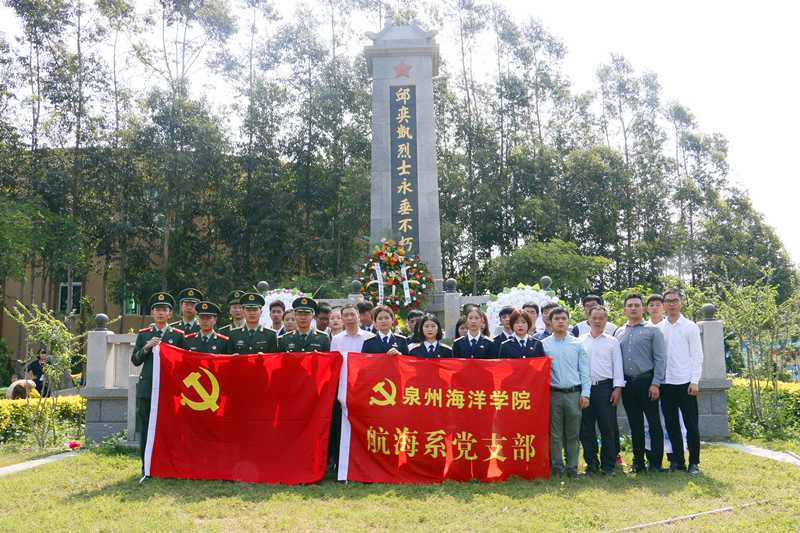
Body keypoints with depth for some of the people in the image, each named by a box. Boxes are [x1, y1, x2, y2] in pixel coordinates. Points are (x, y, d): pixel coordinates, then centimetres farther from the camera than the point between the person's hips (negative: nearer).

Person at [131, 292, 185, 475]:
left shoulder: (178, 335, 7)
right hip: (147, 388, 2)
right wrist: (147, 347, -10)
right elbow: (135, 360, 6)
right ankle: (147, 469, 13)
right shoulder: (143, 334, 12)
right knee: (146, 429, 3)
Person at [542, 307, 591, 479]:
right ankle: (557, 467, 13)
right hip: (553, 393, 0)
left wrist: (585, 393, 0)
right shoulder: (544, 344, 8)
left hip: (574, 393, 0)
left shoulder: (577, 344, 10)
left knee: (573, 433, 4)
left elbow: (584, 370, 7)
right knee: (555, 433, 2)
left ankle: (572, 467, 14)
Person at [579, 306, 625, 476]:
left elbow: (617, 366, 7)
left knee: (608, 427, -1)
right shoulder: (581, 341, 12)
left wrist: (617, 389, -3)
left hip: (605, 387, -1)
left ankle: (608, 465, 9)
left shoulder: (612, 342, 9)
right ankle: (591, 464, 12)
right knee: (586, 428, 3)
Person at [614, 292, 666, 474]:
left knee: (654, 424, -1)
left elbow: (659, 358, -3)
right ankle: (638, 463, 17)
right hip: (627, 383, 4)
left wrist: (655, 384, -11)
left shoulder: (652, 330, 2)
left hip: (647, 382, -4)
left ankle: (655, 463, 7)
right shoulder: (619, 332, 14)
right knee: (635, 425, 10)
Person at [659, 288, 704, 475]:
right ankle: (677, 460, 17)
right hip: (666, 383, 3)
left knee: (691, 425, 0)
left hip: (685, 382, -3)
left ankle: (694, 462, 10)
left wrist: (694, 381, -9)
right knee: (671, 425, 8)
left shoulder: (690, 327, 2)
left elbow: (697, 356, 0)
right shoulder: (658, 328, 10)